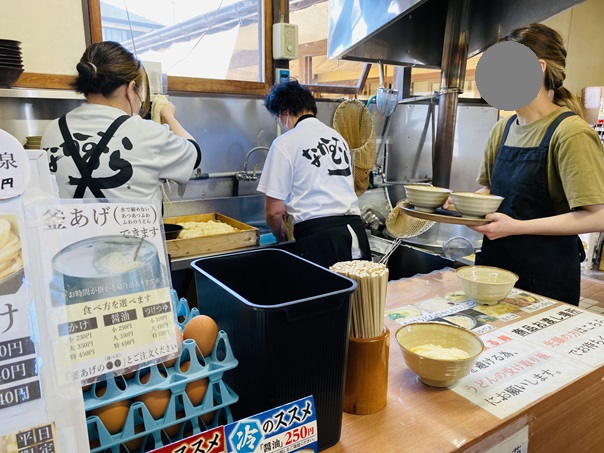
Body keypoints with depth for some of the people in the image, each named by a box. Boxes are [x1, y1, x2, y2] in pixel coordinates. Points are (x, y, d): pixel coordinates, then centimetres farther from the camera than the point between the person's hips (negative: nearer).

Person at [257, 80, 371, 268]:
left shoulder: (285, 143, -3)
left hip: (318, 238, -6)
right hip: (355, 229, 6)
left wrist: (280, 235, 17)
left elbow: (274, 211, -5)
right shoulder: (337, 137, 17)